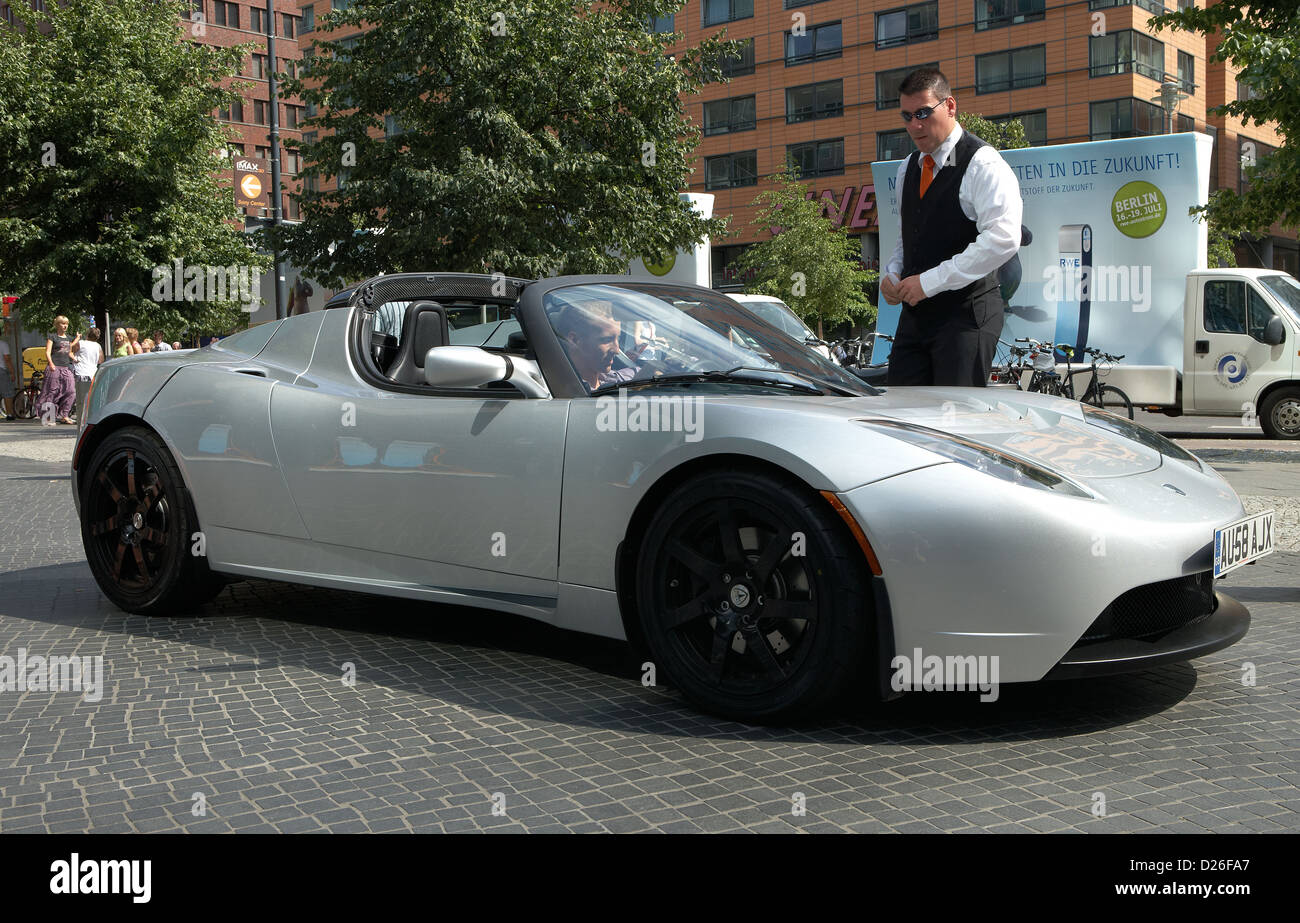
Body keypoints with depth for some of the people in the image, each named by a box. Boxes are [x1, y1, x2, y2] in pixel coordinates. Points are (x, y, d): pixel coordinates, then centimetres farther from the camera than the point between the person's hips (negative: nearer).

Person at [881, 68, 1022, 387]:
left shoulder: (983, 164, -8)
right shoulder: (907, 169, 17)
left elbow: (1002, 239, -21)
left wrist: (930, 281, -20)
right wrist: (892, 274, 5)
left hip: (966, 313, -7)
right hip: (915, 311, 7)